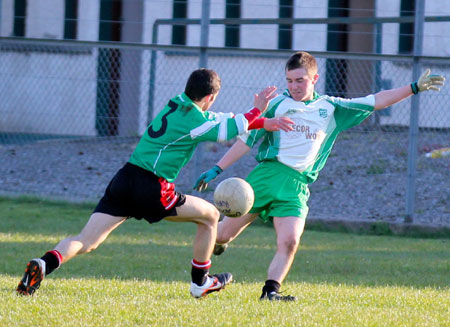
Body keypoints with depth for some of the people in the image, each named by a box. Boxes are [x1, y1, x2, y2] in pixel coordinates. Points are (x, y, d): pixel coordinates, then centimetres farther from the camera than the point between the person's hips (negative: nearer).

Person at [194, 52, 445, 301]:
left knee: (289, 241, -21)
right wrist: (216, 170, 8)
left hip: (296, 185, 1)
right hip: (266, 174, -1)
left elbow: (375, 102, 14)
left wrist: (415, 88, 9)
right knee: (223, 235, 1)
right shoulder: (276, 105, 8)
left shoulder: (330, 109, 13)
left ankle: (271, 291, -15)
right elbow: (248, 140, 11)